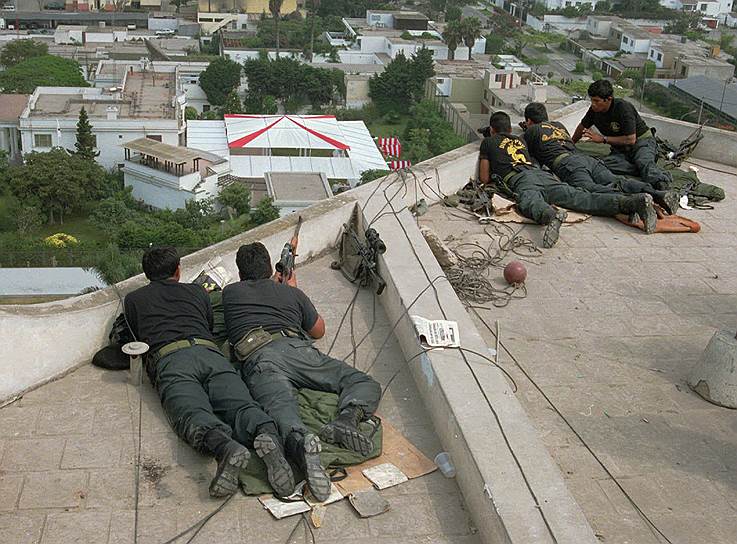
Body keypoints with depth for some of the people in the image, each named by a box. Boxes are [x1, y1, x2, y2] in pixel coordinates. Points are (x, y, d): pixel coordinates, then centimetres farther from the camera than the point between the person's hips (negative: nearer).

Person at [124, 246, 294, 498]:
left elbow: (139, 336, 40)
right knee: (241, 405, -18)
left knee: (192, 414, -25)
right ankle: (267, 435, -52)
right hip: (210, 352, 2)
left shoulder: (133, 299, 29)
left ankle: (225, 446, -58)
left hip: (170, 359, -2)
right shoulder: (196, 291, 34)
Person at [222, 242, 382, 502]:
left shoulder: (230, 293, 33)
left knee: (280, 410, -27)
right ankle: (346, 419, -30)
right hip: (295, 348, 1)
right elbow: (318, 331, 46)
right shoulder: (292, 293, 32)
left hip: (257, 359, 0)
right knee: (366, 384, 5)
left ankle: (301, 442, -64)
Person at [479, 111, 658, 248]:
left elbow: (484, 179, 22)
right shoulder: (520, 140, 40)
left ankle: (552, 215, -75)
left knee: (530, 202, -36)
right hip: (542, 173, 4)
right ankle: (634, 202, -38)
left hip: (519, 179, -4)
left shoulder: (488, 142, 25)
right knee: (579, 198, -17)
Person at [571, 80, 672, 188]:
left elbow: (631, 139, -26)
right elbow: (582, 126, 18)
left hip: (641, 141, -7)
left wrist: (603, 139, -23)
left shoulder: (623, 108, -24)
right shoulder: (594, 110, -5)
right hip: (620, 149, 7)